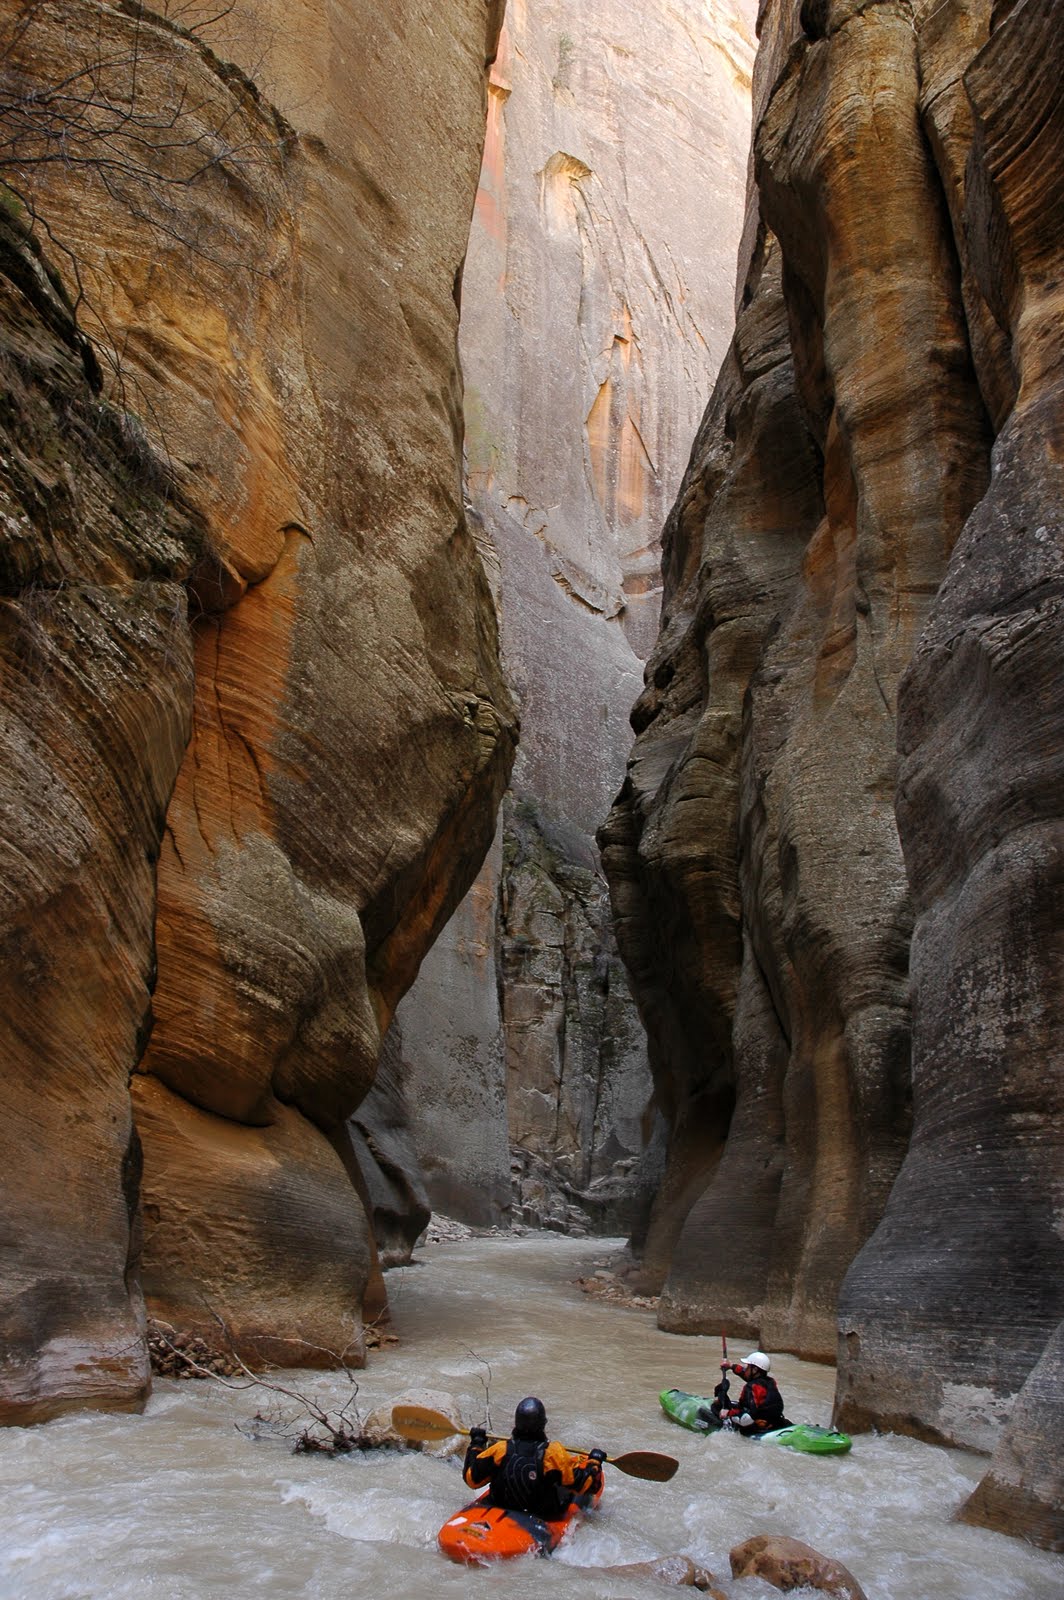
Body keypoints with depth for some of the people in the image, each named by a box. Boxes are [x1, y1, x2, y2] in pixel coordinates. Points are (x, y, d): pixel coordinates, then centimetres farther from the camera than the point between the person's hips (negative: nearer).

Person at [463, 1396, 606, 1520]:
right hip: (545, 1516, -3)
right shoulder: (553, 1454, -27)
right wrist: (594, 1462, 2)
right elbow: (583, 1485, -17)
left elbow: (472, 1480, -7)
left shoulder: (500, 1450, -21)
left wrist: (476, 1444, 7)